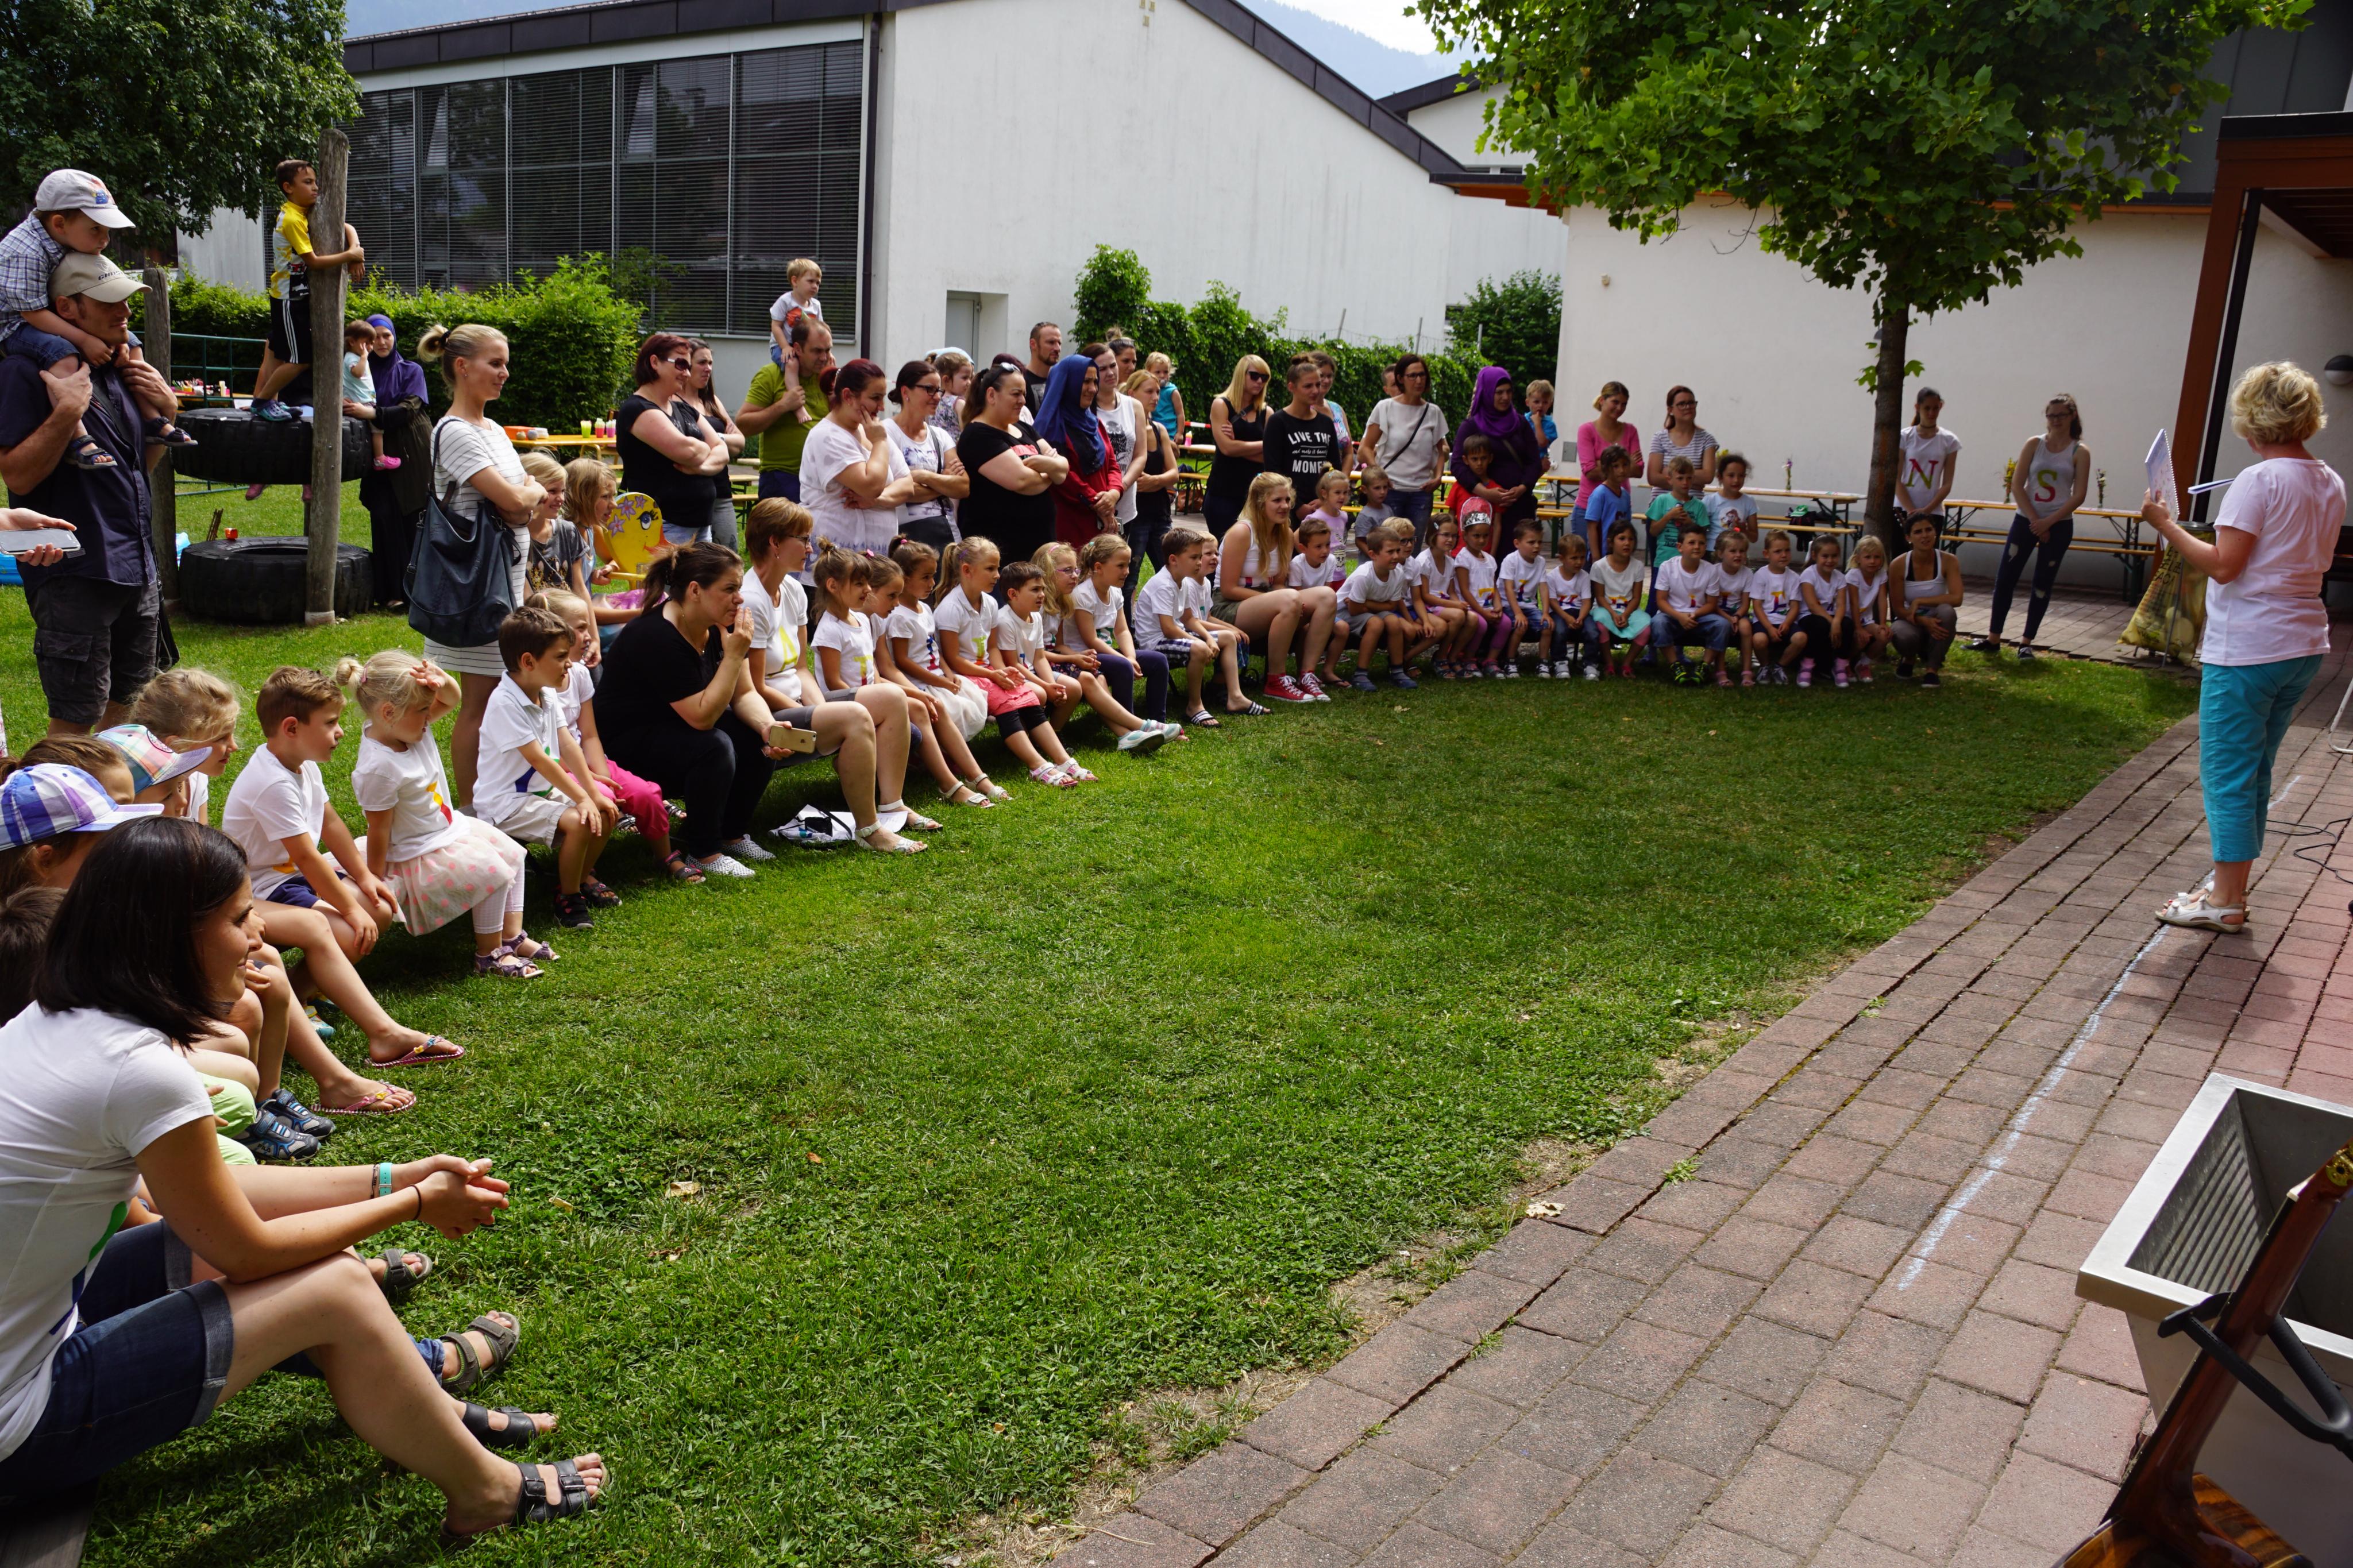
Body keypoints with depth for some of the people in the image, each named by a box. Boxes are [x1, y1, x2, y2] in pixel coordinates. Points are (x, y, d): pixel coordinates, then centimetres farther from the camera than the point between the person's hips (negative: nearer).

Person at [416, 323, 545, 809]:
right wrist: (536, 492, -1)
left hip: (507, 579, 9)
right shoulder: (454, 433, -13)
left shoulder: (494, 430, 15)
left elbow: (519, 512, 17)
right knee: (479, 704, -3)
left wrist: (526, 497, -5)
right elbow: (512, 500, -22)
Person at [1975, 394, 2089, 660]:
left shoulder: (2080, 452, -2)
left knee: (2042, 585, 5)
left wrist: (2048, 522, -15)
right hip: (2026, 521, 1)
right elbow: (2017, 485, -3)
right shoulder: (2034, 444, 1)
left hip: (2059, 526, -1)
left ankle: (2026, 643, 13)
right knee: (2005, 578, -2)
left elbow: (2078, 496, -7)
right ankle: (1993, 639, 6)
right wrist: (2034, 520, -11)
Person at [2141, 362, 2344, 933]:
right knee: (2255, 770, 16)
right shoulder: (2330, 484, 9)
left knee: (2228, 773, -2)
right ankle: (2231, 886, 23)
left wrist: (2165, 524, -10)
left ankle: (2225, 901, 2)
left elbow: (2223, 565, -20)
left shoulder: (2259, 481, -16)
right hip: (2304, 644, 8)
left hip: (2247, 648, -8)